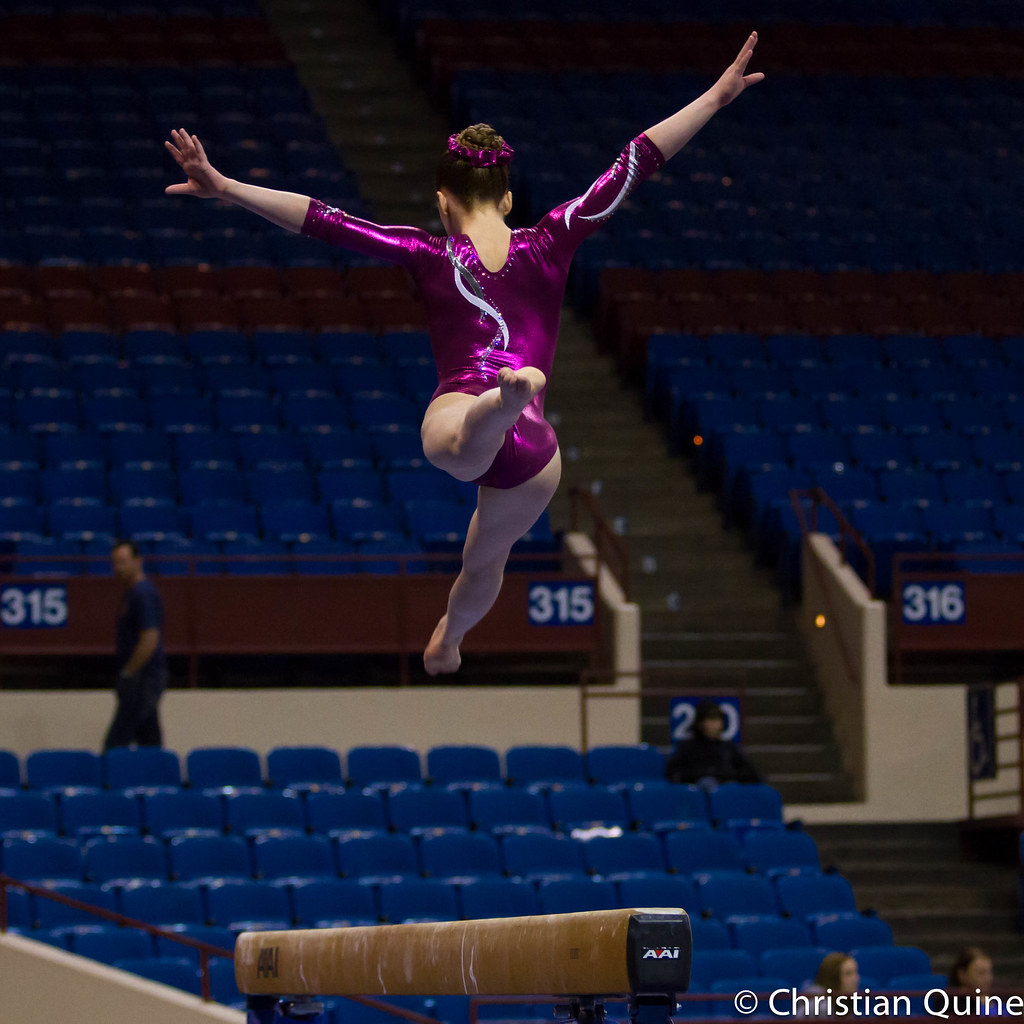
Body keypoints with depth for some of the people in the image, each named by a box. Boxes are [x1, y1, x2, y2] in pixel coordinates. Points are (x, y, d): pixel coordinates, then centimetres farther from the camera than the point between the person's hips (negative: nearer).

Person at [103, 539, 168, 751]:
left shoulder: (142, 594, -14)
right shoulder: (130, 593, 17)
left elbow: (150, 640, -20)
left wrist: (127, 674, -17)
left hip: (143, 677, -10)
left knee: (115, 744, -11)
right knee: (150, 743, 9)